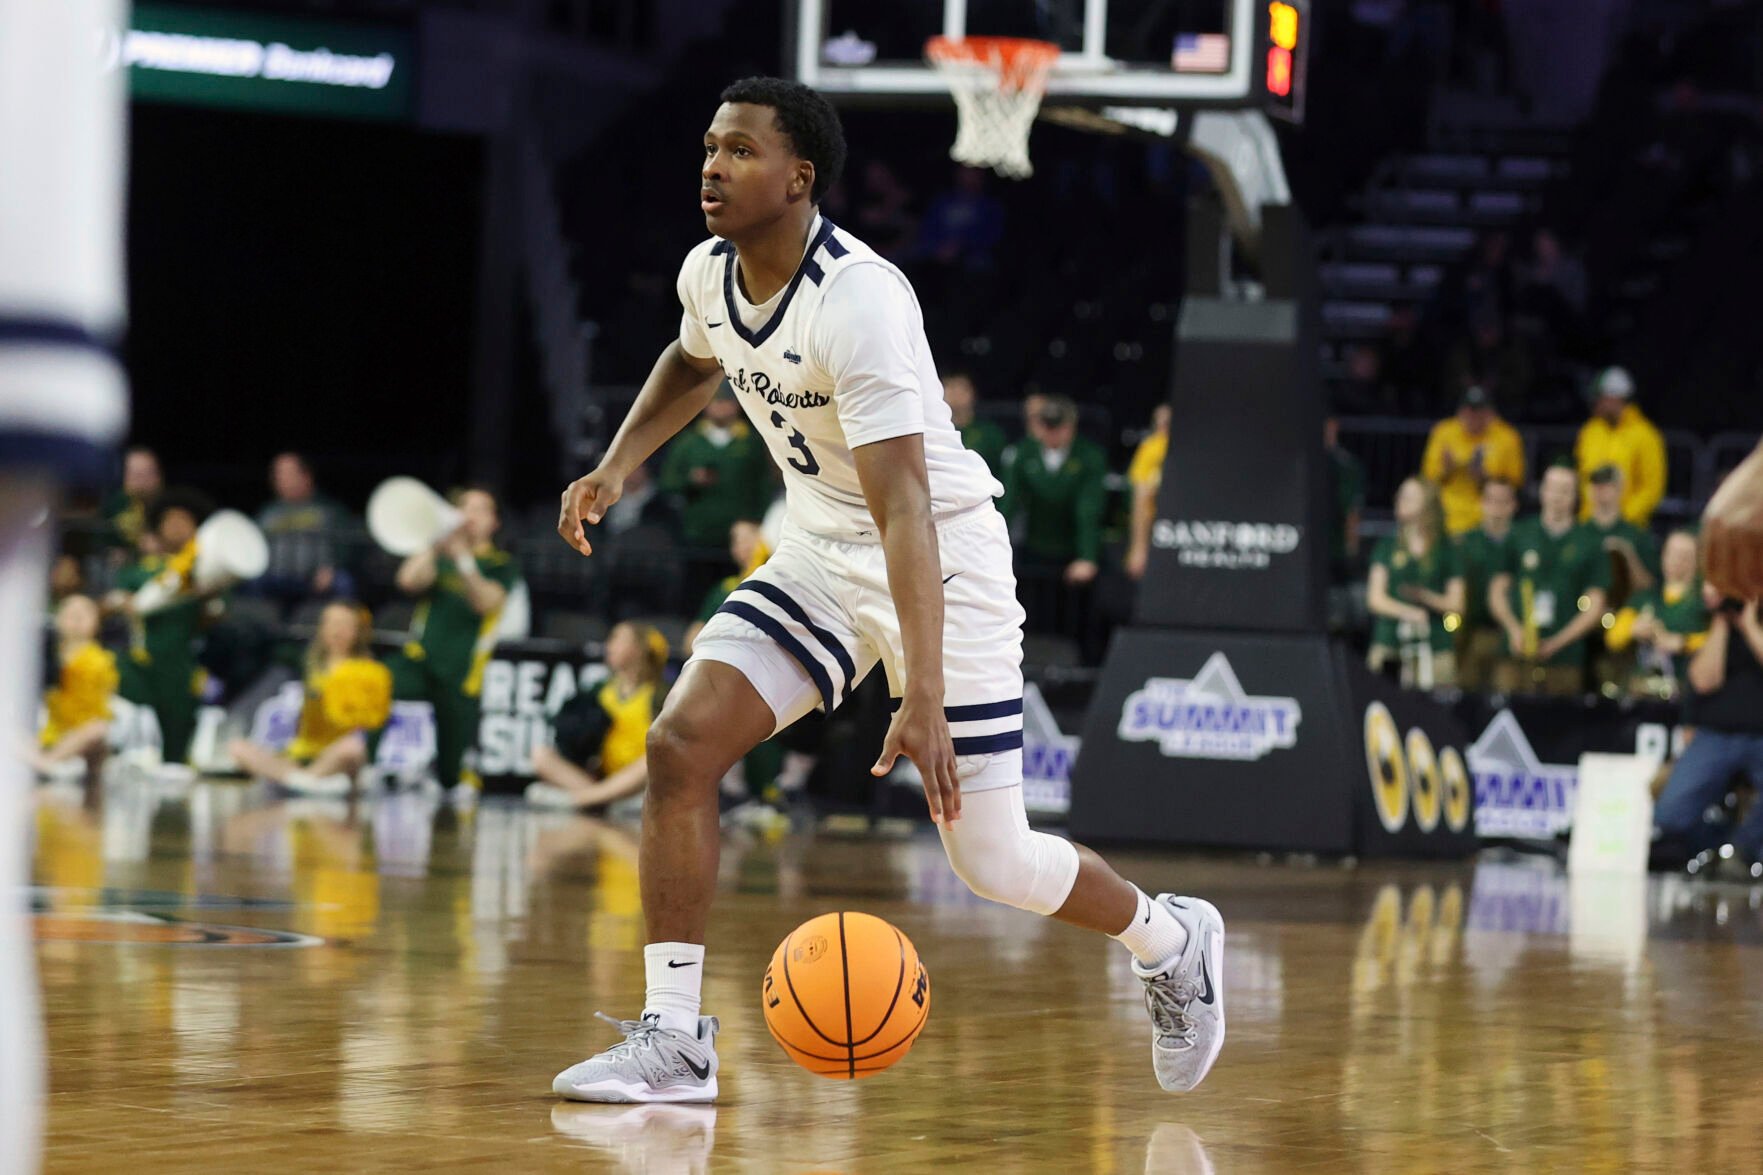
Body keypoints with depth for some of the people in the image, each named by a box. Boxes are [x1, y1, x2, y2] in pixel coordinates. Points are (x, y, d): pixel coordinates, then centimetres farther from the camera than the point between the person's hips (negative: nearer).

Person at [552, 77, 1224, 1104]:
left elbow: (904, 507, -36)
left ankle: (1172, 941, 28)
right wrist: (615, 468, 6)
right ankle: (675, 1038, -10)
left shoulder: (861, 299, -29)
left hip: (943, 557, -7)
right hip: (821, 556, 7)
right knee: (681, 744, -14)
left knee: (992, 862, -2)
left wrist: (925, 700, -43)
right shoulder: (710, 275, -5)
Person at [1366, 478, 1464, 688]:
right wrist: (1409, 612, -13)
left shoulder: (1447, 551, 9)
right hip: (1390, 643, 1)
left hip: (1435, 647, -1)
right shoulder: (1387, 548, 13)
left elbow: (1456, 605, 7)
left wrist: (1425, 596, -12)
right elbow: (1375, 599, 5)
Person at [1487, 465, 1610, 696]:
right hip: (1517, 655, 1)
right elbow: (1497, 591, 12)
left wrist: (1557, 642, -7)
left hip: (1565, 659, -1)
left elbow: (1594, 608, 4)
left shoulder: (1589, 545, 7)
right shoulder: (1519, 536, 11)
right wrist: (1513, 629, -6)